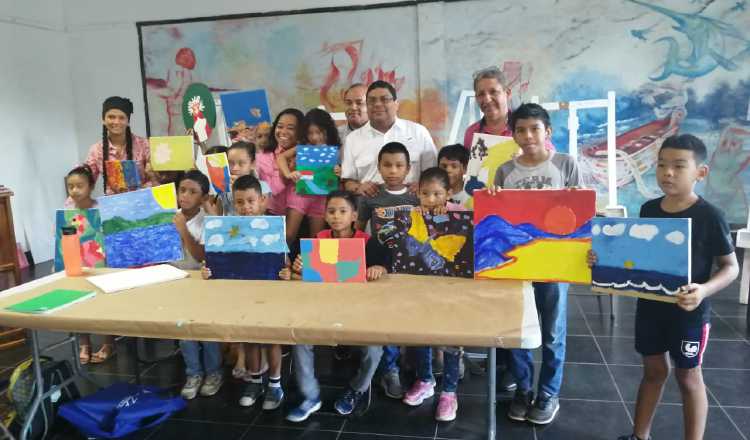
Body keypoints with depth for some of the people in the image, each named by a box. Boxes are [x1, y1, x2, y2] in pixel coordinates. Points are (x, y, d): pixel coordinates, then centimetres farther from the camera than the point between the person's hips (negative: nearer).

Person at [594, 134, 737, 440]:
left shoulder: (709, 216, -15)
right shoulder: (649, 209, 0)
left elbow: (730, 267, -10)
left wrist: (704, 290, -28)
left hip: (688, 312, -4)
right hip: (649, 306, 5)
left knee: (688, 377, 11)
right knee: (653, 370, 18)